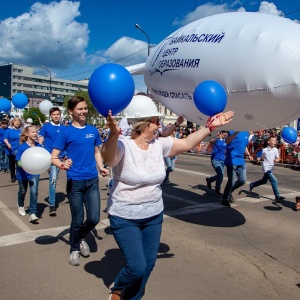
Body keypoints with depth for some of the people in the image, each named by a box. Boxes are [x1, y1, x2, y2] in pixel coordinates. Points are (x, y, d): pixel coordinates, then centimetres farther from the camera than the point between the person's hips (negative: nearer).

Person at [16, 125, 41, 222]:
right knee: (23, 191, 20)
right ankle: (20, 206, 50)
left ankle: (32, 214, -8)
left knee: (34, 192, -12)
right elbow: (18, 162, -22)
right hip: (23, 173, -1)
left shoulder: (38, 146, -10)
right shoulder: (22, 147, -20)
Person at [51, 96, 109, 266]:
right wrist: (62, 165, -28)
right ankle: (74, 249, 30)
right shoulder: (66, 132, -6)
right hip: (75, 181, -3)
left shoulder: (93, 130, 5)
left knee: (94, 218, 4)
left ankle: (81, 238, 35)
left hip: (93, 180, 3)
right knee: (78, 220, 6)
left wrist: (101, 167, -3)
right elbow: (53, 157, -6)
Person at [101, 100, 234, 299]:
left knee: (148, 264, 15)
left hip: (154, 216, 6)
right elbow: (108, 158, -40)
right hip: (125, 218, -6)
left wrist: (210, 126, -3)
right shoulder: (123, 145, -20)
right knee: (137, 267, -6)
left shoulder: (159, 144, -2)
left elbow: (186, 144, 4)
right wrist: (114, 134, -60)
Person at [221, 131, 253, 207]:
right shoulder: (233, 131, -12)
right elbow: (226, 141, -31)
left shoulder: (246, 133, 11)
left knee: (243, 180, 8)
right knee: (231, 181, -4)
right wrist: (236, 132, -42)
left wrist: (249, 155, 12)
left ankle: (229, 191, 30)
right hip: (232, 160, -7)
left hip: (241, 160, 7)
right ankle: (224, 199, 14)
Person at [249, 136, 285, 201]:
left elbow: (278, 158, -5)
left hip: (271, 168, 5)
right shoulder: (264, 150, -5)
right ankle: (277, 196, -12)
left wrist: (276, 160, -24)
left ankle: (252, 185, 45)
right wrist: (259, 158, -3)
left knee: (264, 181, 21)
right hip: (266, 167, -5)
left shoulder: (275, 150, 1)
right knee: (274, 180, -17)